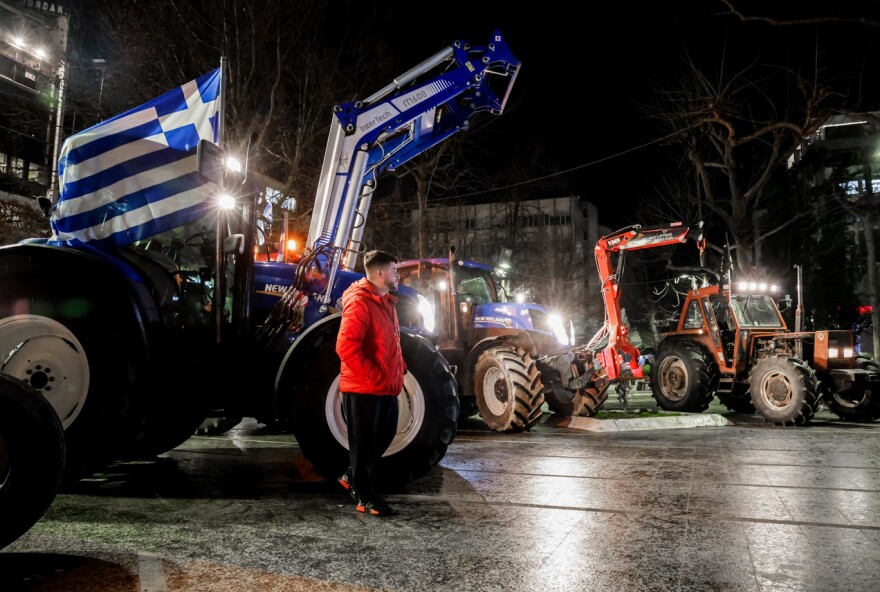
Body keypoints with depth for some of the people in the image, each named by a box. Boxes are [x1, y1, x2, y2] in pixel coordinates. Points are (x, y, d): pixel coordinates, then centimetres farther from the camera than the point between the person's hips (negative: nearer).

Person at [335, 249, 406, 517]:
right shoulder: (359, 302, -18)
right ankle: (365, 496, 16)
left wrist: (399, 370, 10)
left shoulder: (385, 301, 13)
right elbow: (346, 347, -25)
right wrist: (375, 377, -22)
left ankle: (353, 477, 34)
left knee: (385, 434, 19)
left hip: (386, 387, 10)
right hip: (363, 388, -10)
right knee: (365, 442, 2)